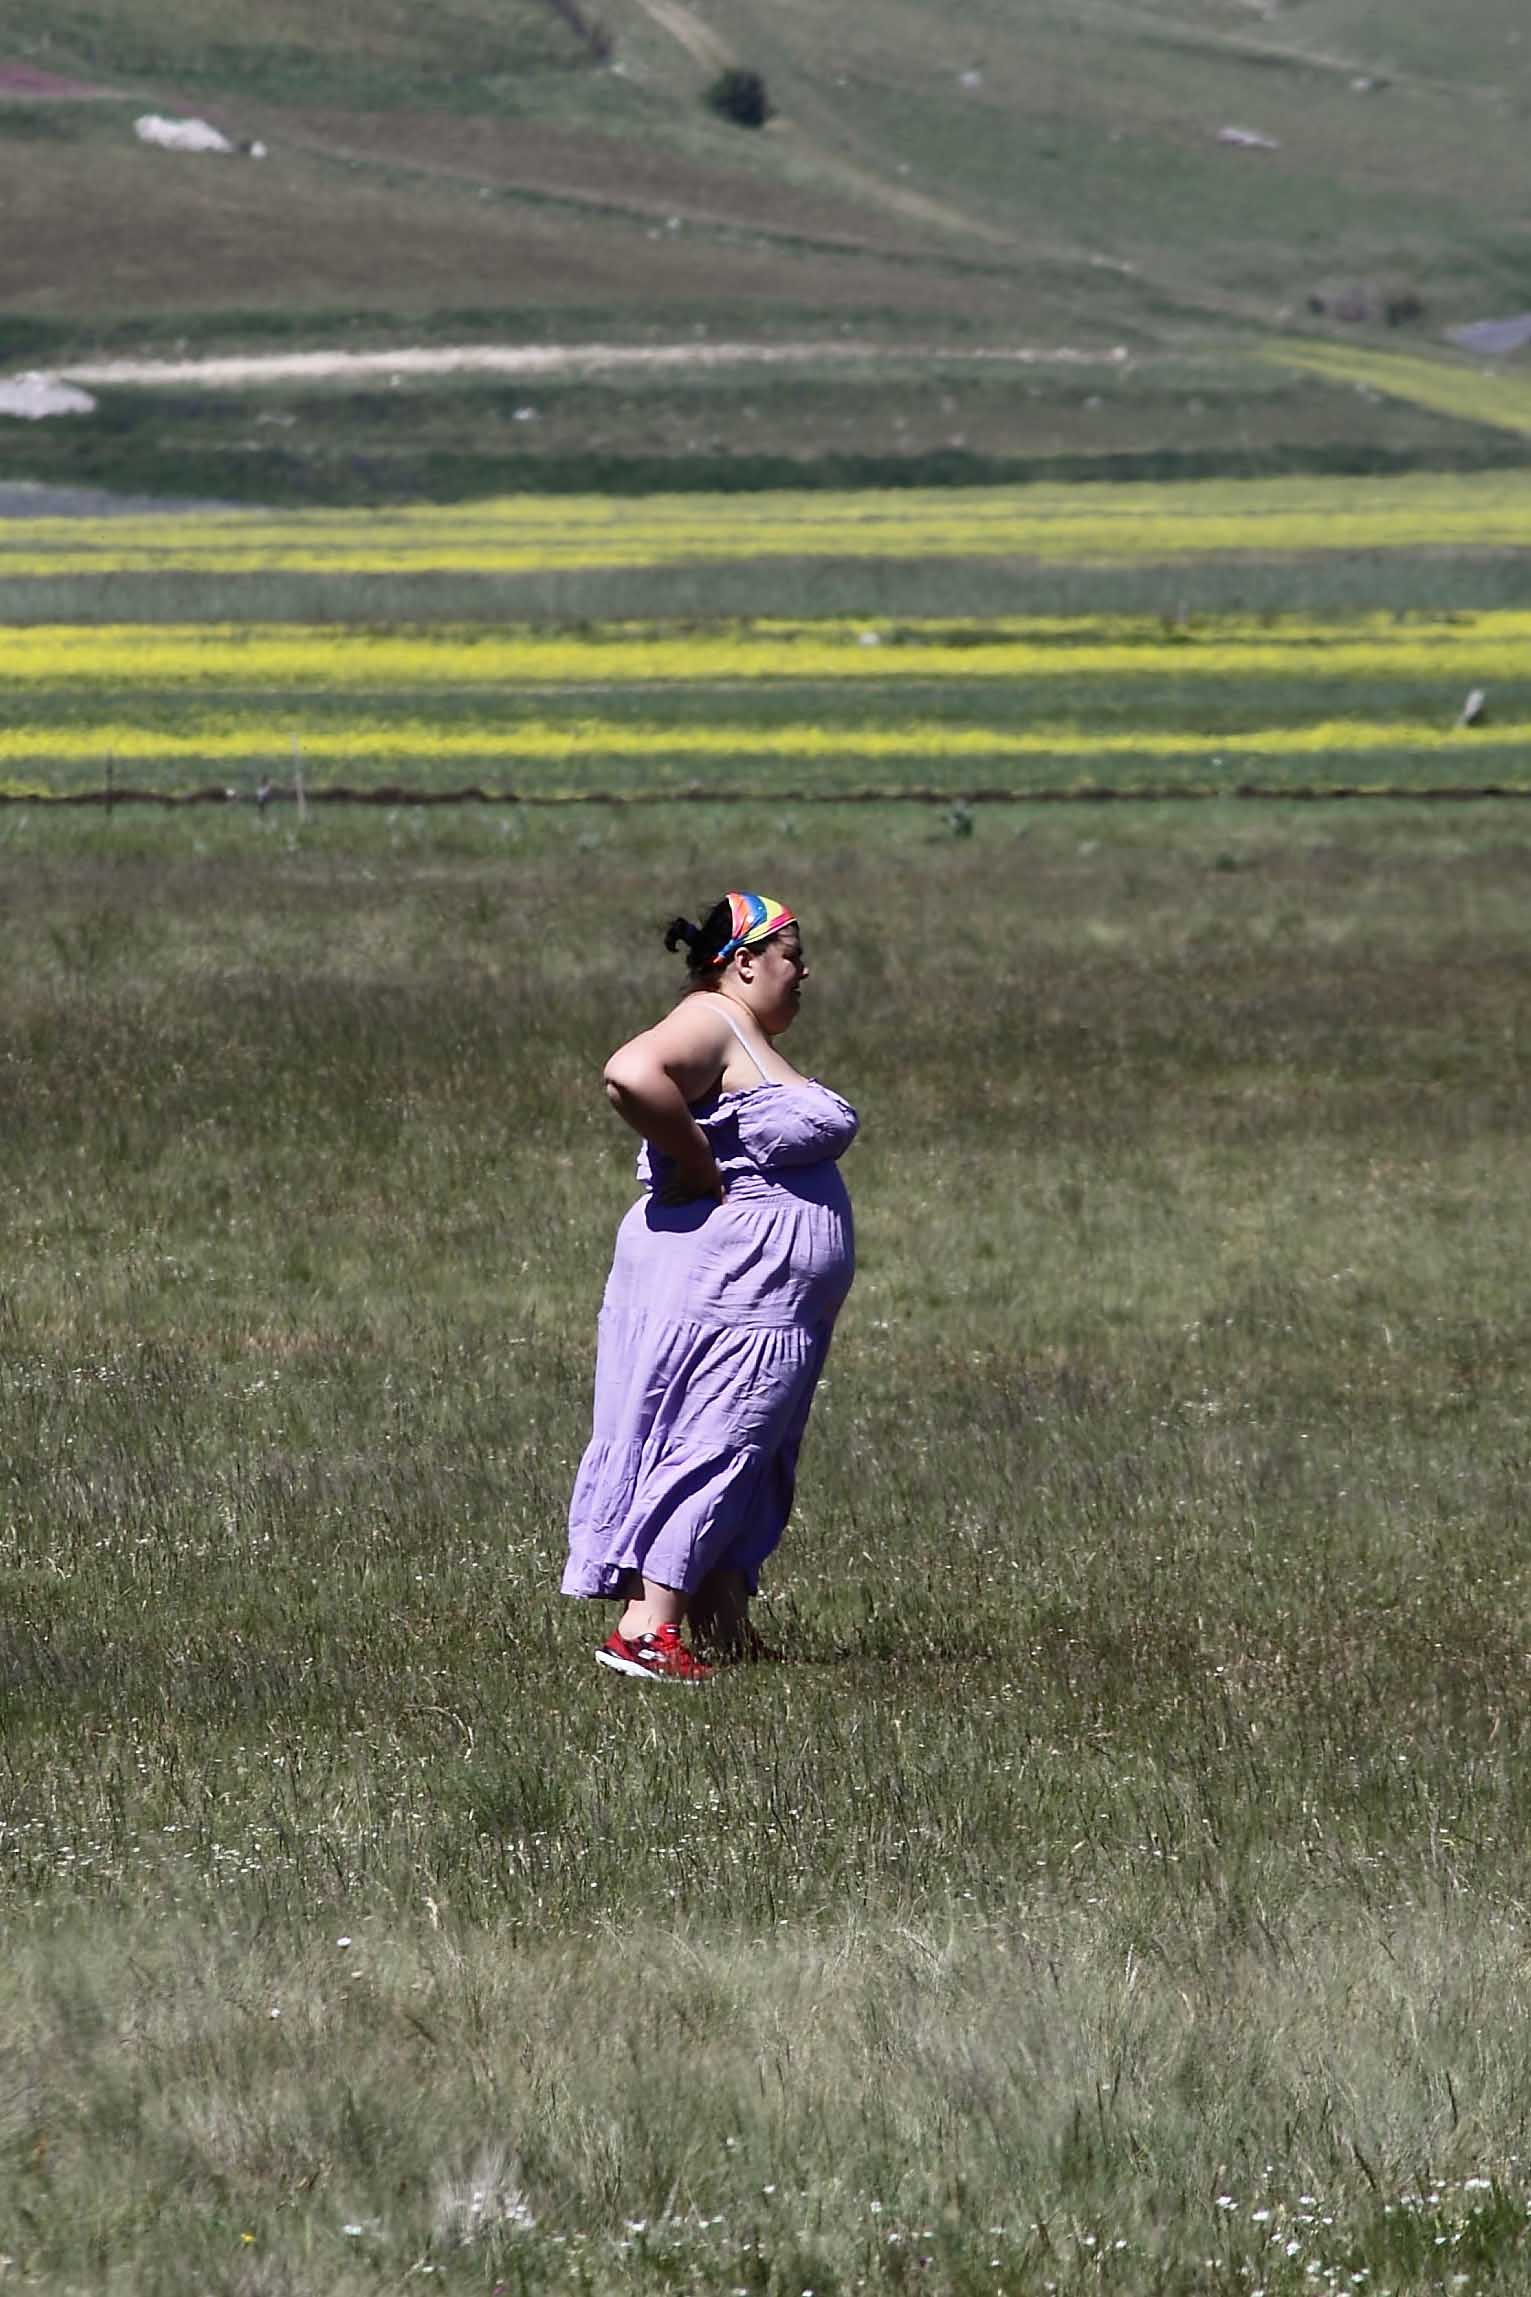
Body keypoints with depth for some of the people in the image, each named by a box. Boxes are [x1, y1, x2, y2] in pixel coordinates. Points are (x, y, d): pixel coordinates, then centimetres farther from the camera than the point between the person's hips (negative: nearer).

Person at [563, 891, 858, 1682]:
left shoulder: (751, 1040, 20)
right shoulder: (711, 1023, -13)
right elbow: (633, 1076, -32)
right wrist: (698, 1165, -22)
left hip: (759, 1299, 11)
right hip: (720, 1286, -11)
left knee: (745, 1467, 12)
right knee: (712, 1448, -12)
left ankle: (728, 1634, 15)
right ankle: (644, 1630, -16)